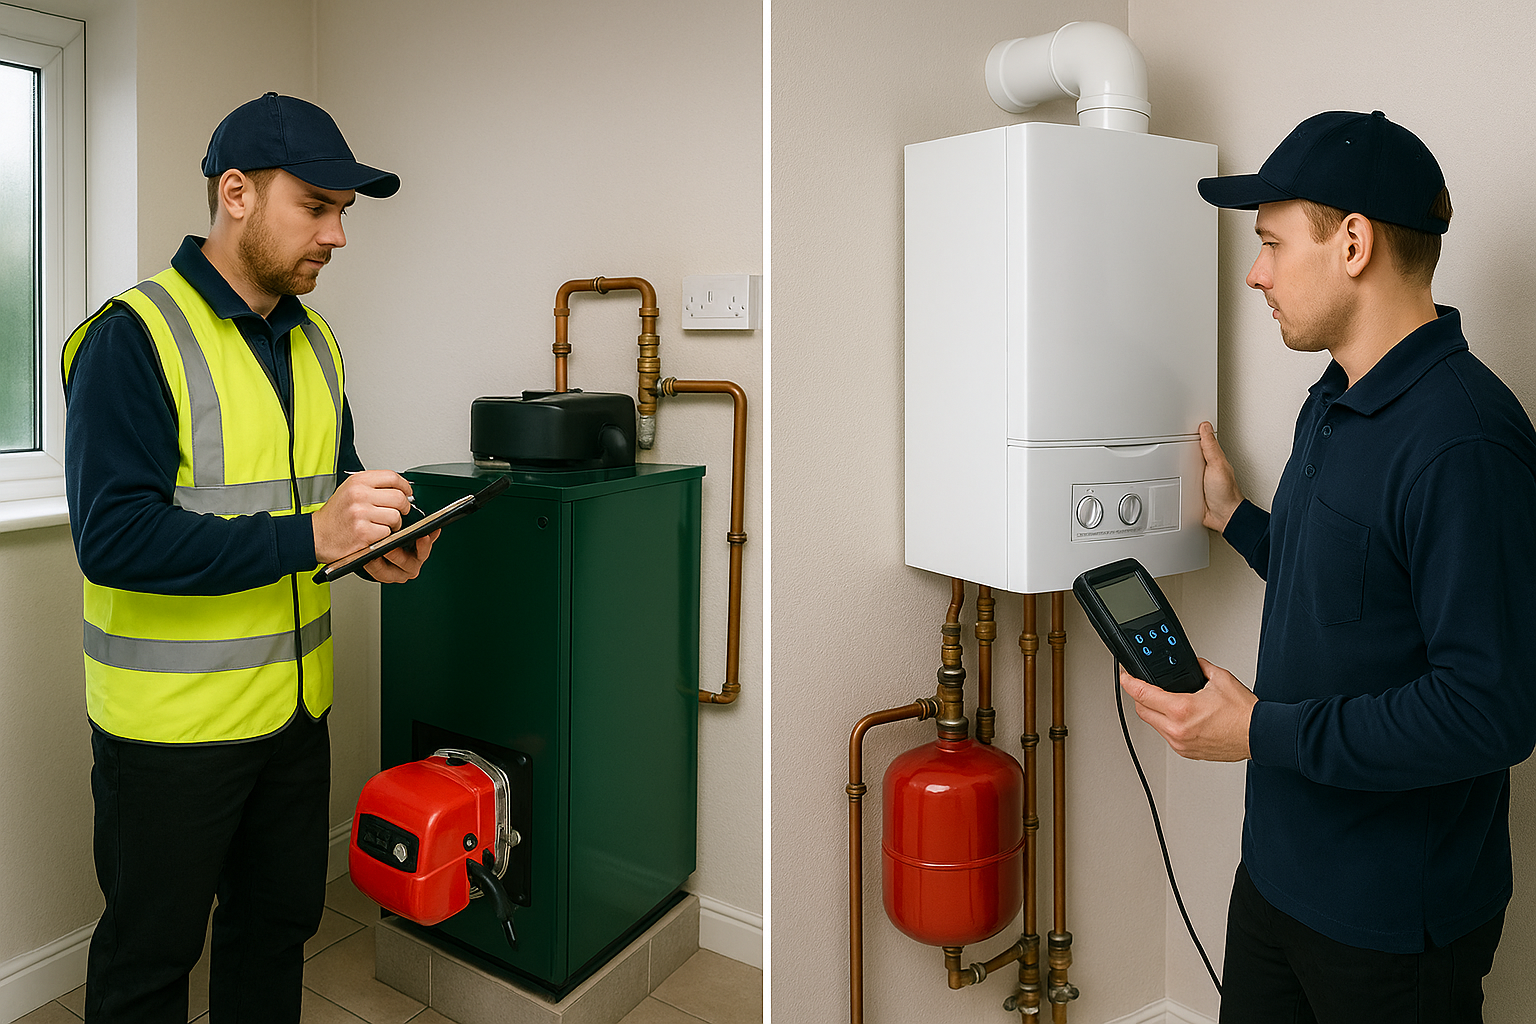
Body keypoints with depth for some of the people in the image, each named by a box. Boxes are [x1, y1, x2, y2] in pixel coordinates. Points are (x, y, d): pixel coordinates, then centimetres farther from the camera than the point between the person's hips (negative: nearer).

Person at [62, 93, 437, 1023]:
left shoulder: (315, 343, 7)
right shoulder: (133, 338, -15)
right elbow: (113, 538, -23)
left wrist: (374, 542, -6)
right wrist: (307, 537, -31)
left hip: (296, 704, 7)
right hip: (170, 722, -6)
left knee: (279, 925, 21)